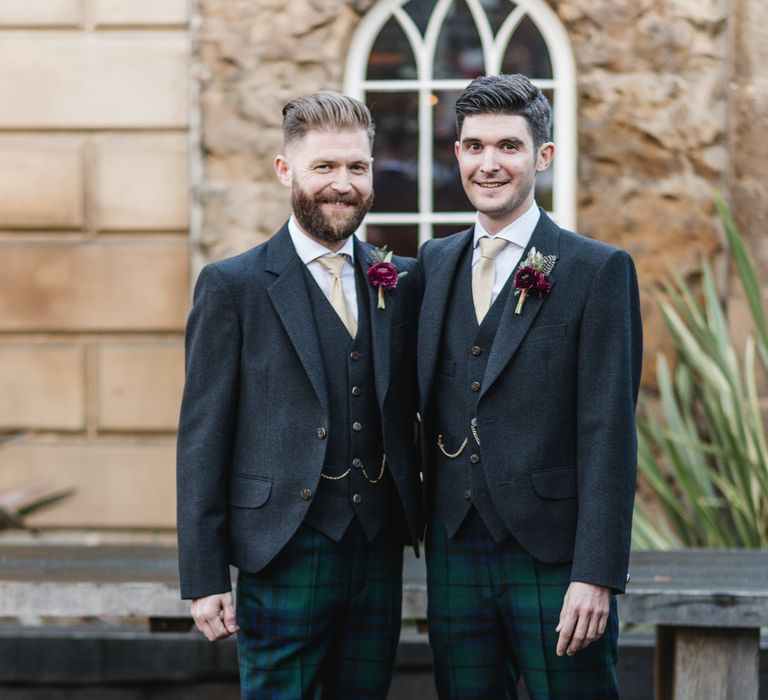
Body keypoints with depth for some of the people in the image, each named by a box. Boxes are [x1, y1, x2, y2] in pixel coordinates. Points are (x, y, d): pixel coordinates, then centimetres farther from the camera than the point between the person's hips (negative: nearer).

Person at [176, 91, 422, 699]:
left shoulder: (402, 283, 9)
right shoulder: (233, 286, -3)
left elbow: (409, 410, 14)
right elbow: (203, 439, -4)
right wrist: (205, 579, -7)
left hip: (380, 555, 4)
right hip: (285, 554, -4)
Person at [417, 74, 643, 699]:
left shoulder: (599, 270, -4)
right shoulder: (434, 263, 11)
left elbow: (609, 433, -10)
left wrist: (596, 576, -15)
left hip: (552, 555, -4)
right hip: (454, 550, 5)